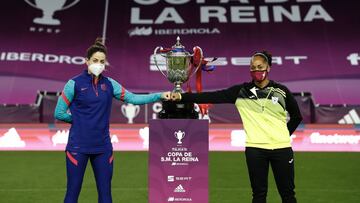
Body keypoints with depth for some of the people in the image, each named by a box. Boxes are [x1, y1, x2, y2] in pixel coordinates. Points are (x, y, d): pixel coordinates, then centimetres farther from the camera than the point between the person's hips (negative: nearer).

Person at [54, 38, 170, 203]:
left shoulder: (109, 84, 6)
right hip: (78, 147, -3)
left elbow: (133, 98, -1)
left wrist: (160, 96, -9)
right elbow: (59, 113, -3)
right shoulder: (74, 83, -5)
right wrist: (80, 119, 2)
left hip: (103, 147, 4)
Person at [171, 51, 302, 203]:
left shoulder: (281, 91, 2)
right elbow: (213, 96, -9)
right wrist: (182, 97, -17)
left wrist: (285, 134, 6)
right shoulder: (241, 91, -1)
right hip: (255, 148, 0)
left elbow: (296, 116, 15)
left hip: (281, 148, 1)